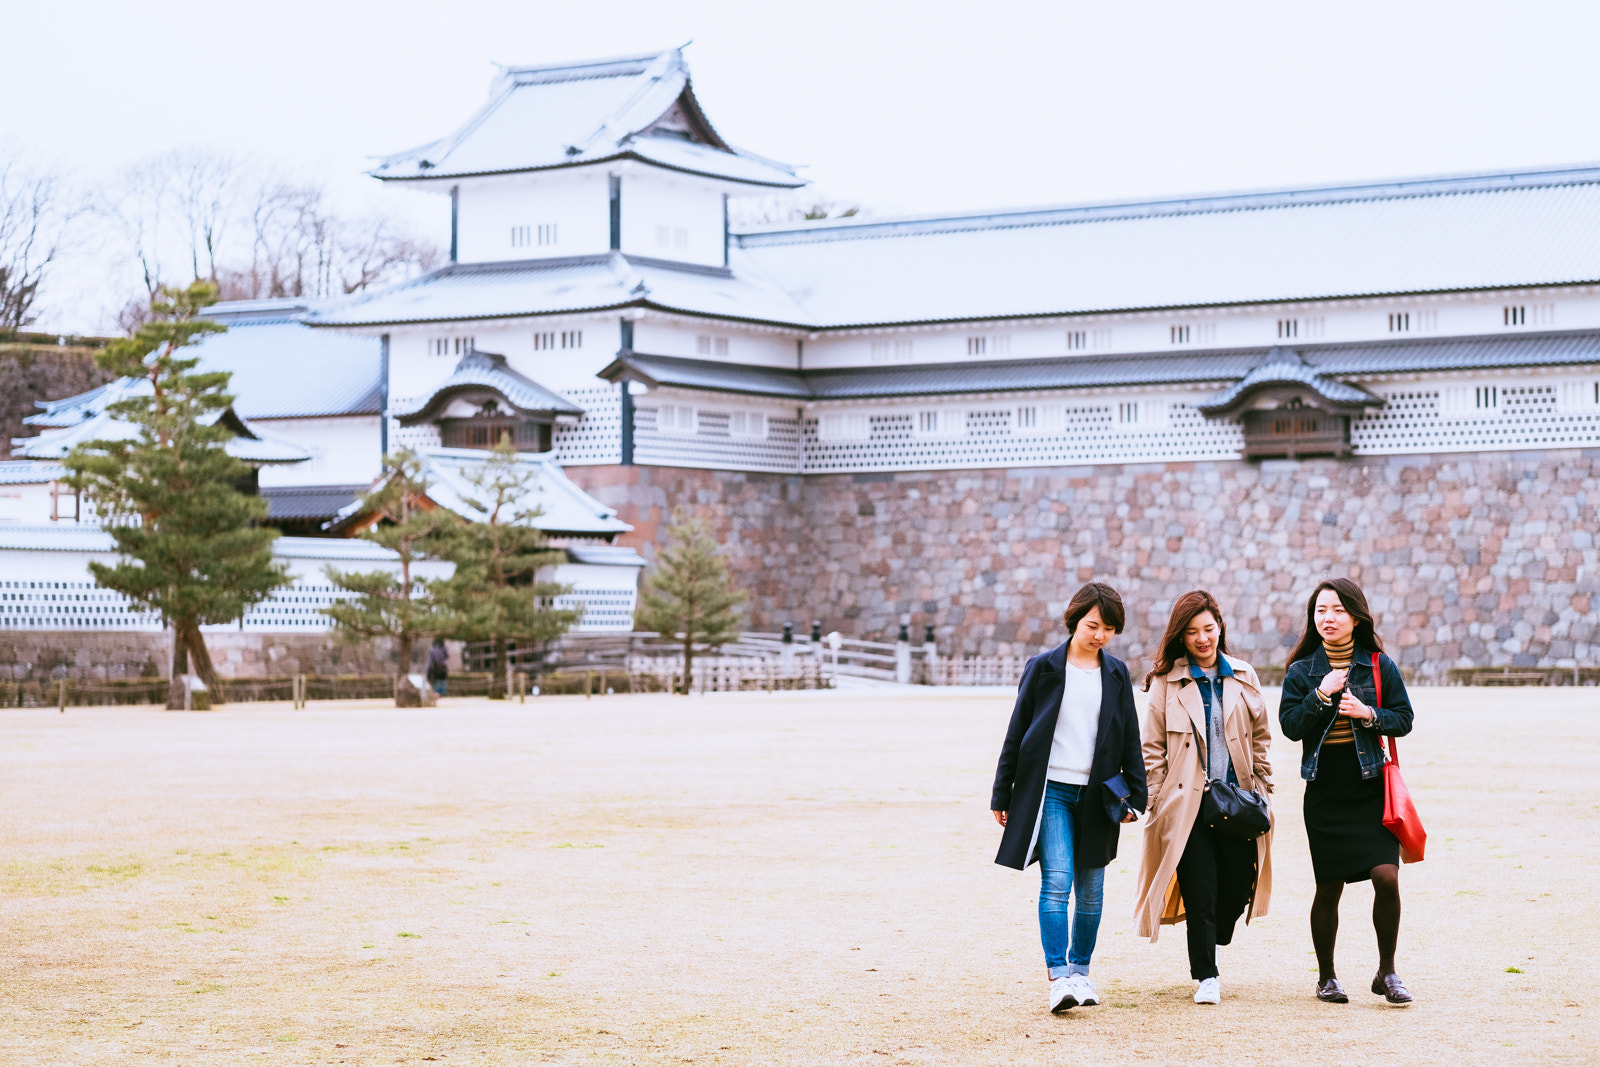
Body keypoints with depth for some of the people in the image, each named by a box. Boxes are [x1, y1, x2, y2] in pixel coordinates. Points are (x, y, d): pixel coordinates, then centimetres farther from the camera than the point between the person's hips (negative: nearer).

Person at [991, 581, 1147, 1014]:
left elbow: (1130, 739, 14)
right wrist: (1002, 795, 3)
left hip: (1097, 795, 3)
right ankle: (1059, 978, -19)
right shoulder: (1043, 668, 2)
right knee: (1056, 881, -15)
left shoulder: (1117, 674, 10)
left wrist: (1135, 795, 8)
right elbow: (1017, 732, 4)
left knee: (1090, 891, 6)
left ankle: (1080, 970, 21)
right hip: (1050, 791, -3)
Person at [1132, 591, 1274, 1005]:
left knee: (1238, 887, 3)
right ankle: (1206, 976, 6)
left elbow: (1261, 737, 16)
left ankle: (1212, 946, 32)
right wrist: (1159, 800, -5)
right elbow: (1152, 747, 1)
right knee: (1200, 893, -5)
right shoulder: (1167, 682, 1)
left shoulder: (1243, 677, 10)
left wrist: (1262, 788, 9)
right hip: (1188, 802, -3)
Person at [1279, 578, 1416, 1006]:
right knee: (1328, 888, 4)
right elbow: (1290, 725, -3)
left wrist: (1368, 714, -12)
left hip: (1371, 788, 0)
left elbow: (1404, 718, 5)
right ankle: (1326, 976, 20)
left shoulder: (1379, 665, 5)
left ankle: (1386, 973, 3)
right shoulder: (1302, 670, 6)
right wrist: (1321, 696, -16)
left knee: (1386, 877, -12)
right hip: (1325, 790, 0)